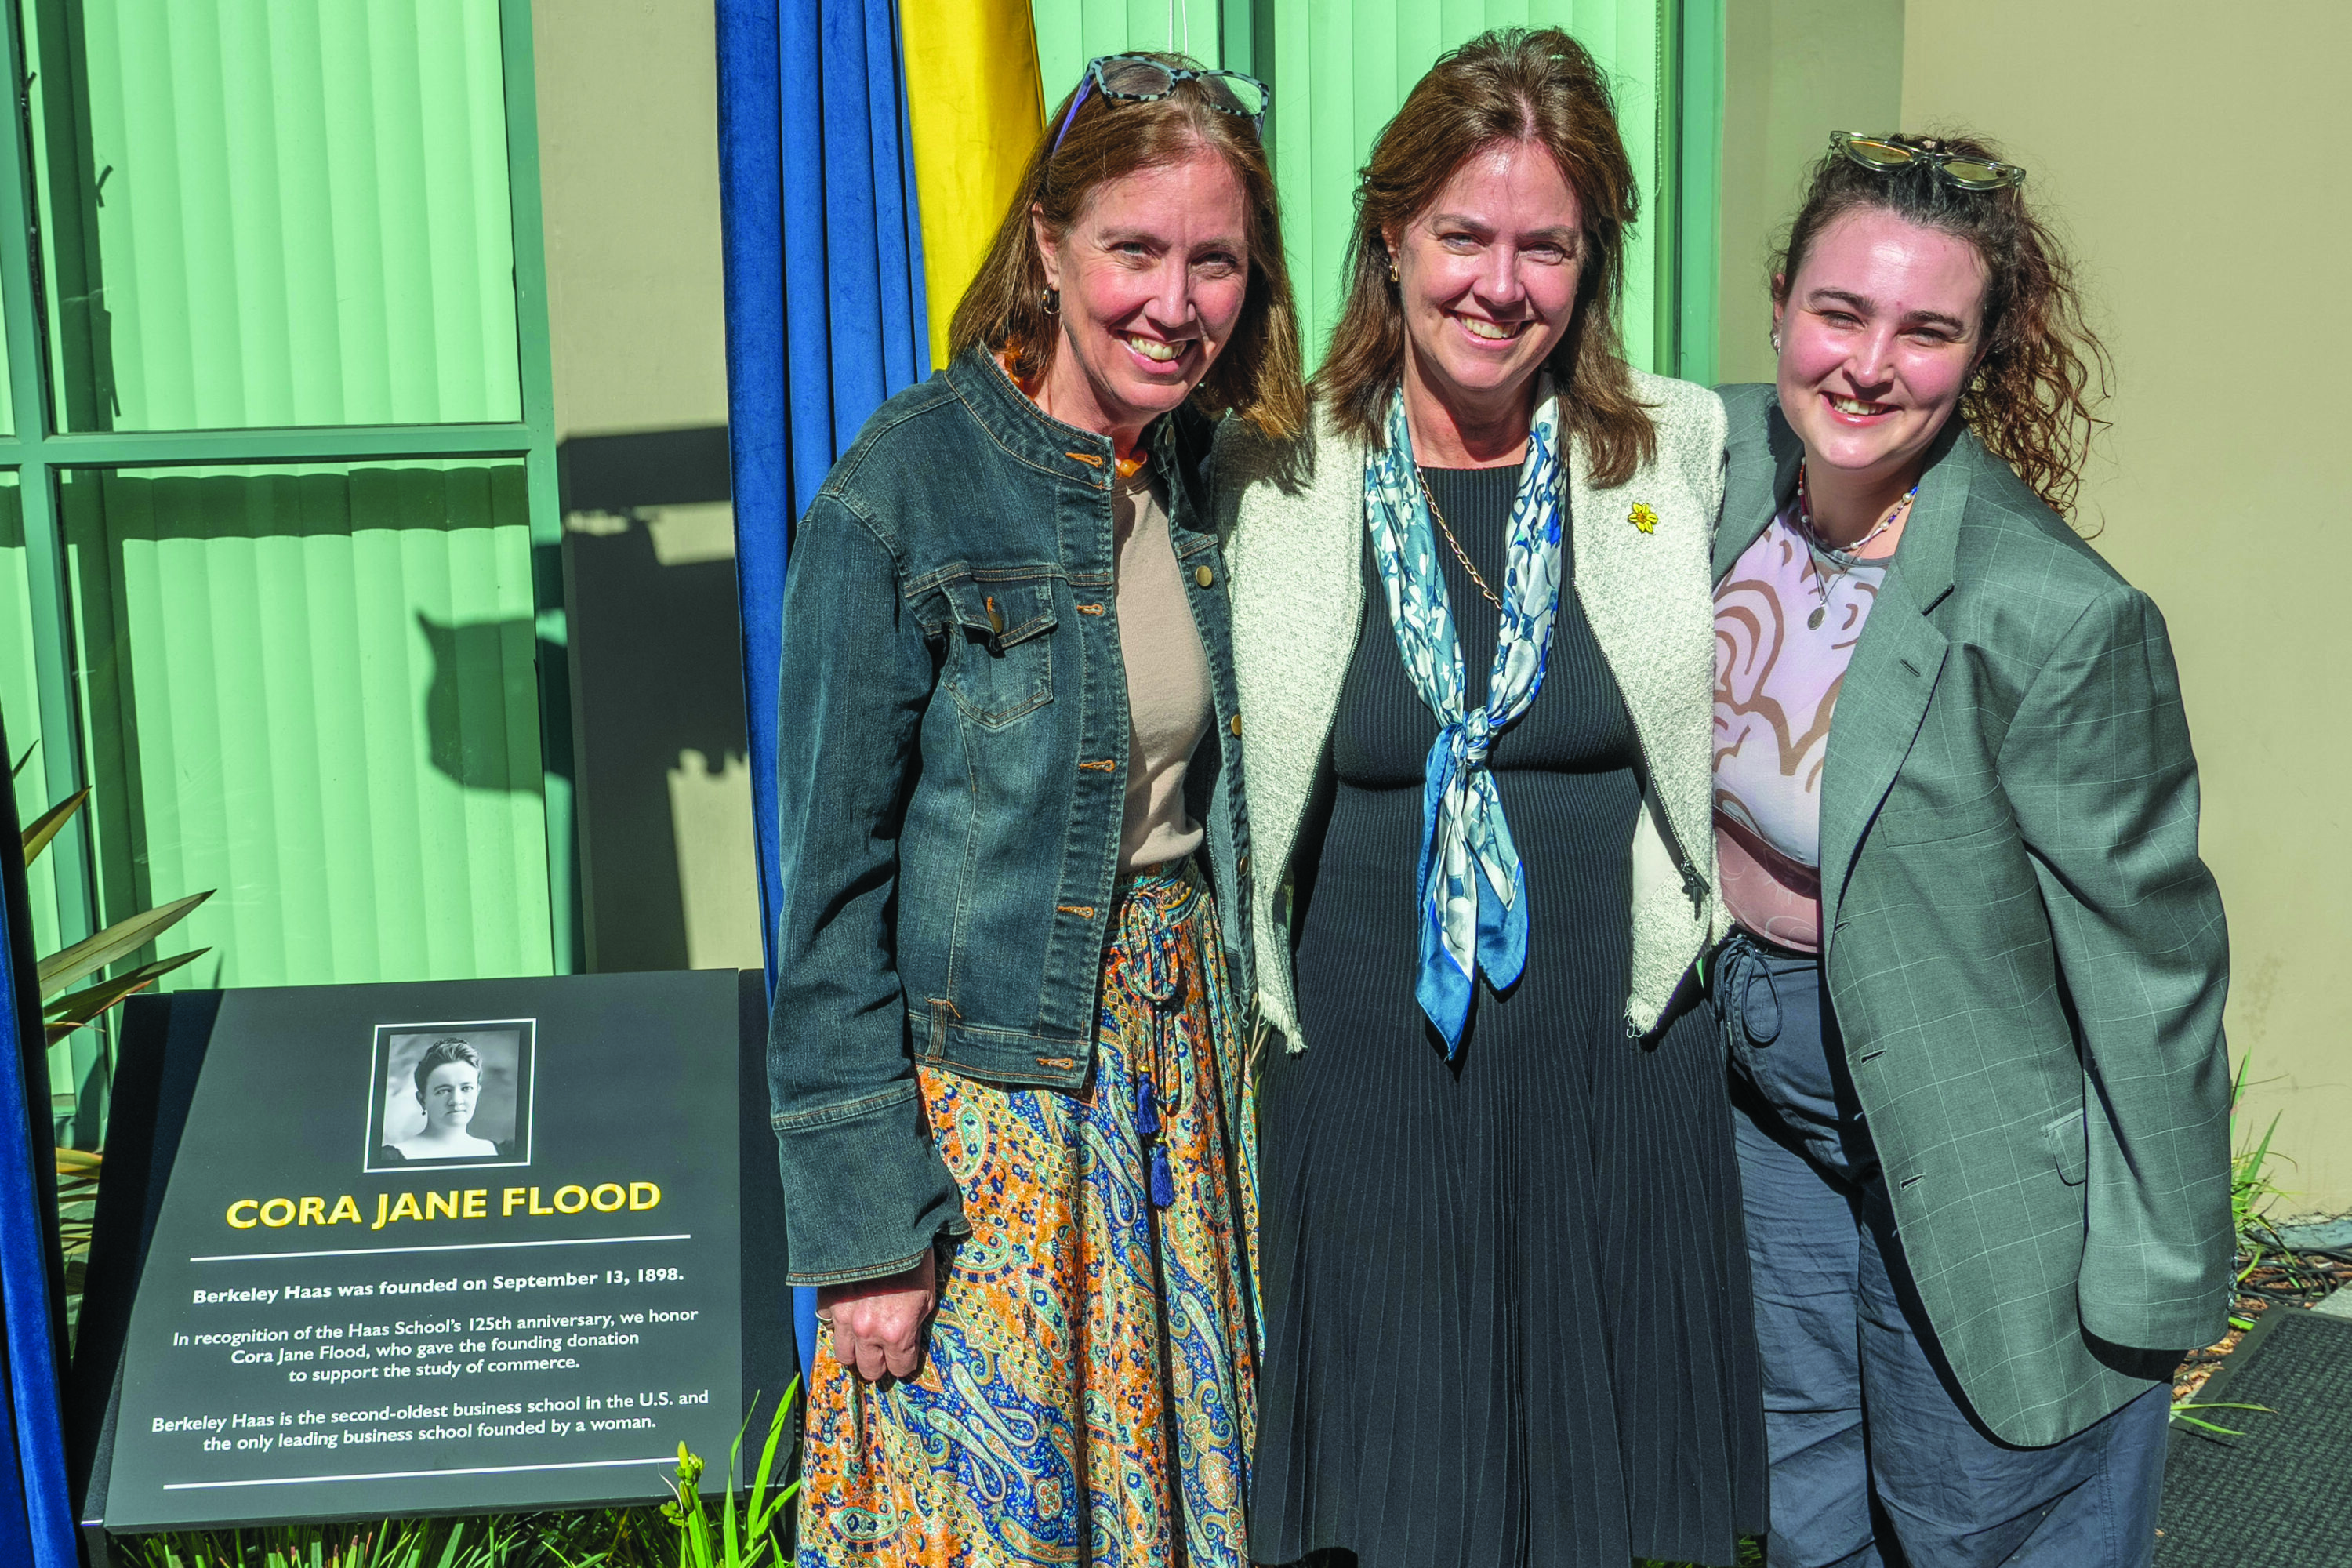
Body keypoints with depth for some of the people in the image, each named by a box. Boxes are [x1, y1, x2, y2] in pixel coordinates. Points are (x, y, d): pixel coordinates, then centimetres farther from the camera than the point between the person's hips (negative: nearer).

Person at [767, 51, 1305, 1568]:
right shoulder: (902, 492, -15)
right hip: (985, 1090, -5)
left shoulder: (1213, 477, 3)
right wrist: (862, 1222, -13)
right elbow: (833, 887, -13)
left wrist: (1240, 1069, 7)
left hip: (1186, 1065, 6)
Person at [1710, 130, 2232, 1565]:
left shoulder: (2057, 616, -29)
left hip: (1970, 1133, -6)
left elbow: (2147, 955, -20)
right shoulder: (1727, 458, -10)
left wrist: (2160, 1273, -13)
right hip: (1768, 1074, 6)